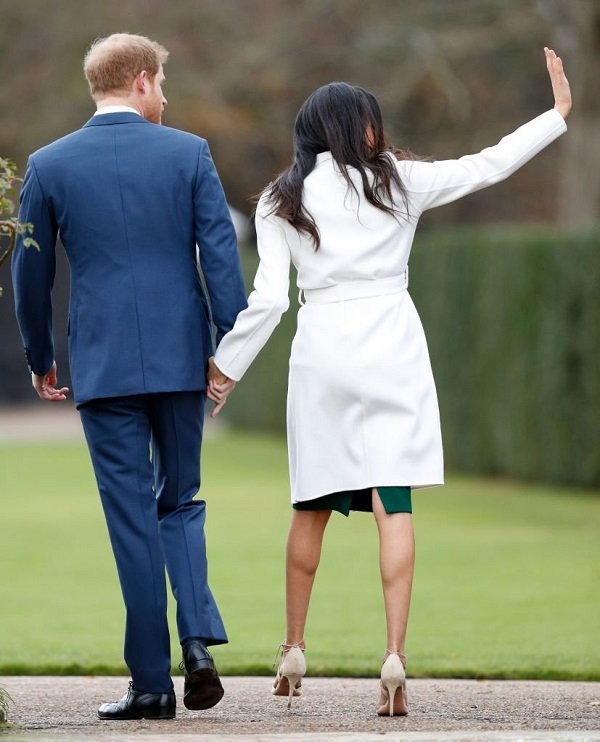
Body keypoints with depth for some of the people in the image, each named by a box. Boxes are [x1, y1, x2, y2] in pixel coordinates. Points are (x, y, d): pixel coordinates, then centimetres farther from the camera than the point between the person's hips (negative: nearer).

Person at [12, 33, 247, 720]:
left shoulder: (49, 165, 0)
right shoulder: (188, 153, -1)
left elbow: (31, 272, 6)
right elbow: (221, 255, -4)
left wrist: (40, 360, 17)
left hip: (103, 366, -1)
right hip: (181, 357, 1)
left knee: (132, 520, 3)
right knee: (179, 502, 16)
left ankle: (151, 683, 2)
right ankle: (198, 639, -5)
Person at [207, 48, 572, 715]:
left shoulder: (281, 202, 5)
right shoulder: (398, 182, 4)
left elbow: (268, 298, -2)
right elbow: (490, 165, 11)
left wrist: (225, 366, 6)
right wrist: (559, 111, 22)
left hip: (321, 353, 1)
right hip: (391, 349, -1)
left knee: (312, 507, 14)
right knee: (393, 505, -5)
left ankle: (294, 651, 21)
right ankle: (394, 657, -15)